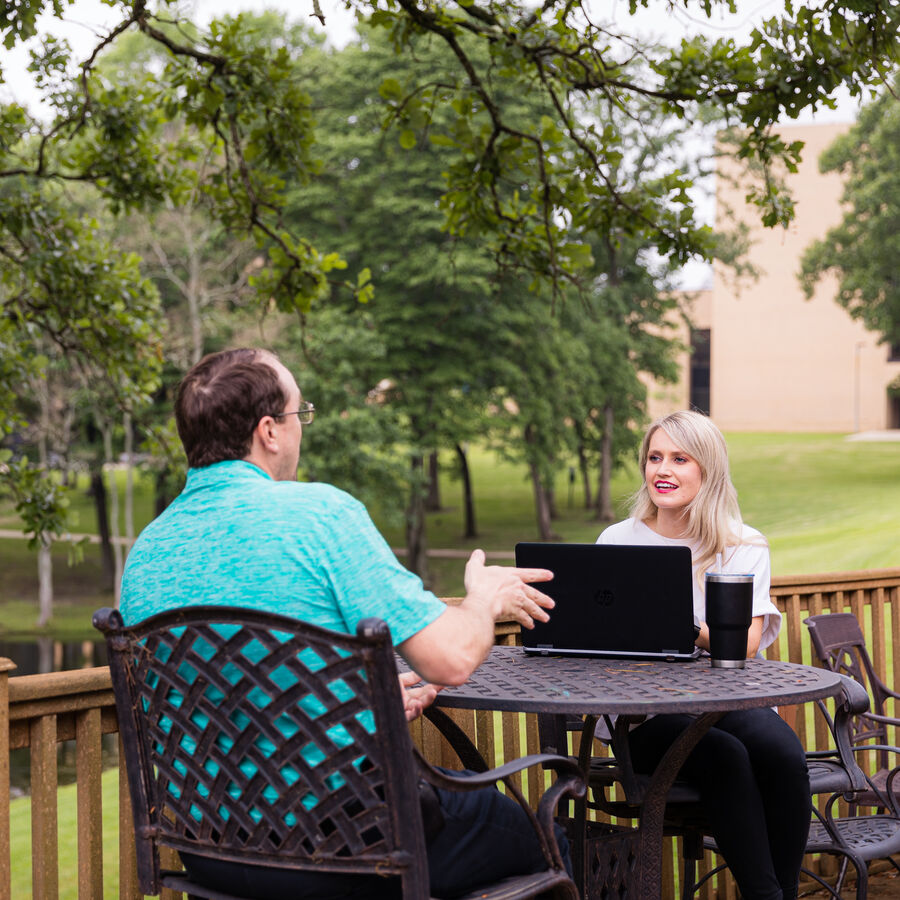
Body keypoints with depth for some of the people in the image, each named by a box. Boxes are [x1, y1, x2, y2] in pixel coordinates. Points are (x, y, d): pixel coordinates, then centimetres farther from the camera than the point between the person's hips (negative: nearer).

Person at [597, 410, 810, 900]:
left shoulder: (745, 547, 6)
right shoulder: (616, 540, 10)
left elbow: (745, 644, -8)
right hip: (645, 711, -1)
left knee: (783, 754, -31)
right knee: (724, 757, -32)